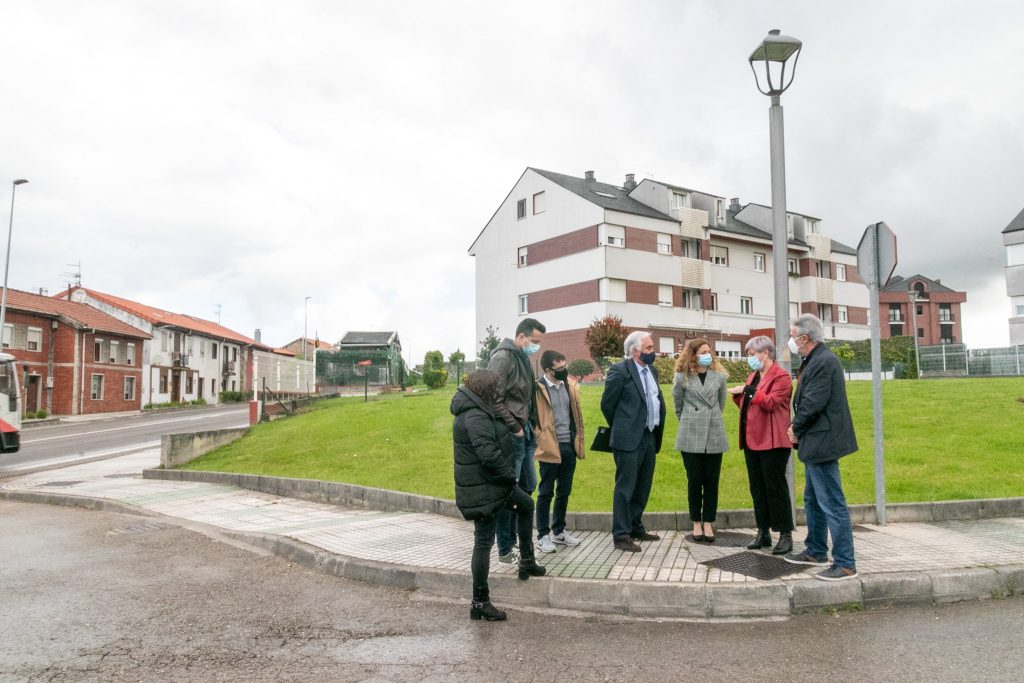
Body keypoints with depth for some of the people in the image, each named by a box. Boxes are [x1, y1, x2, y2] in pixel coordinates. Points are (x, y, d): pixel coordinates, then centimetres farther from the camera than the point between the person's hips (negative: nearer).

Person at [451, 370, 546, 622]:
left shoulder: (477, 412, 9)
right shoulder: (475, 418, -24)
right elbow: (489, 455, -31)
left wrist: (507, 477, 12)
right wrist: (509, 476, -16)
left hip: (492, 485, 11)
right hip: (481, 491, -11)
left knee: (526, 504, 27)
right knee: (484, 542, -2)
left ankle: (527, 561, 37)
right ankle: (480, 603, 10)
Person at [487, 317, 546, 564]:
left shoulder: (523, 358, 14)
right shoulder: (503, 358, -15)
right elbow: (495, 400, -21)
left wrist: (530, 426, 10)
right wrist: (515, 428, -16)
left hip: (524, 433, 10)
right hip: (510, 435, -10)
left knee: (527, 486, 17)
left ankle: (516, 539, 31)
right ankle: (505, 551, 9)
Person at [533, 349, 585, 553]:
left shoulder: (570, 385, 7)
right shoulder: (538, 388, -12)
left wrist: (578, 440, 12)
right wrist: (541, 442, -11)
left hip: (569, 446, 6)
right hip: (550, 448, -6)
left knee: (564, 492, 14)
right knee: (546, 492, 4)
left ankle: (559, 531, 28)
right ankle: (543, 536, 13)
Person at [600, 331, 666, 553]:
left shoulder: (652, 370, 12)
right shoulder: (620, 371, -11)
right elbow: (607, 404, -6)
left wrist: (658, 430, 15)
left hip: (650, 437, 8)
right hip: (629, 439, -8)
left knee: (643, 487, 16)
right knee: (625, 488, -3)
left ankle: (636, 528, 29)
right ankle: (621, 535, 4)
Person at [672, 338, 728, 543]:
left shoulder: (719, 376, 5)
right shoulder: (683, 378, -1)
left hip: (714, 436, 2)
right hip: (691, 436, -2)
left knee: (712, 481, 4)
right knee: (694, 480, 3)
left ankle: (708, 523, 13)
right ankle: (696, 523, 15)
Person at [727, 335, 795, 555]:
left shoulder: (780, 376, -8)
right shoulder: (753, 376, 17)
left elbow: (771, 402, -20)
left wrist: (748, 390, -19)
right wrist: (738, 395, 3)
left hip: (772, 441, -8)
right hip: (752, 440, 8)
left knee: (775, 487, -4)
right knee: (757, 488, 11)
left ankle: (786, 535, 5)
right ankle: (763, 533, 19)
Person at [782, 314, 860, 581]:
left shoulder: (824, 361, -19)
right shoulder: (815, 360, 12)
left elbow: (813, 403, -22)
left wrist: (796, 429, -8)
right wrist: (798, 429, 5)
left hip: (822, 442, -11)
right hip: (814, 442, 11)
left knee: (832, 504, -5)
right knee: (813, 501, 20)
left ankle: (845, 564, 3)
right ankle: (815, 551, 33)